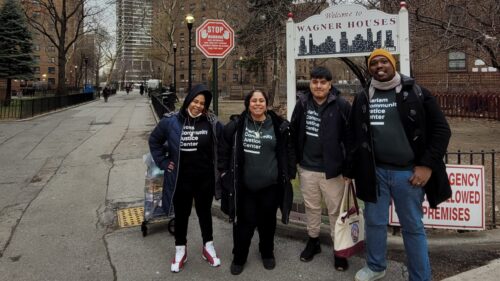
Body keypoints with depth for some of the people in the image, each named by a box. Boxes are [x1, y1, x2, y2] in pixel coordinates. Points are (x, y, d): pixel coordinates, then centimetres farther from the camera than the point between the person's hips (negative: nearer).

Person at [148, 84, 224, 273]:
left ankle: (208, 247, 35)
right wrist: (163, 162, 0)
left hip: (205, 179, 0)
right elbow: (154, 140, 5)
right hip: (180, 179, 0)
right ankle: (180, 251, 32)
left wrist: (220, 165, 2)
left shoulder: (212, 123, -7)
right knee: (181, 215, 14)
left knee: (204, 212, 17)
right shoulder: (171, 121, -8)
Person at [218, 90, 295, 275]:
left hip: (270, 185, 1)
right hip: (244, 186, -1)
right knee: (244, 223, 5)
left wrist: (289, 173, 5)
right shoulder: (236, 125, -4)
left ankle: (267, 253, 39)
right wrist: (224, 171, 4)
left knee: (267, 221, 16)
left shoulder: (278, 126, -2)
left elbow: (287, 151, 7)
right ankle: (239, 257, 27)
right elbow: (224, 150, 5)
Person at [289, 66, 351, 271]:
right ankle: (313, 241, 37)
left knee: (336, 210, 8)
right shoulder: (302, 104, 1)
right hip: (307, 168, 4)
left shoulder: (341, 105, -10)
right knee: (311, 208, 19)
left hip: (332, 169, -3)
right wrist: (294, 160, 7)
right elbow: (294, 133, 7)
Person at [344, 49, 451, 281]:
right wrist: (351, 169, 8)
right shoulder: (363, 98, 6)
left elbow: (441, 129, -3)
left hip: (408, 172, -2)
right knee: (374, 222, 14)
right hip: (374, 171, 3)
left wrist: (427, 165, -10)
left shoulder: (416, 93, -3)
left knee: (413, 227, 10)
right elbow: (353, 134, 11)